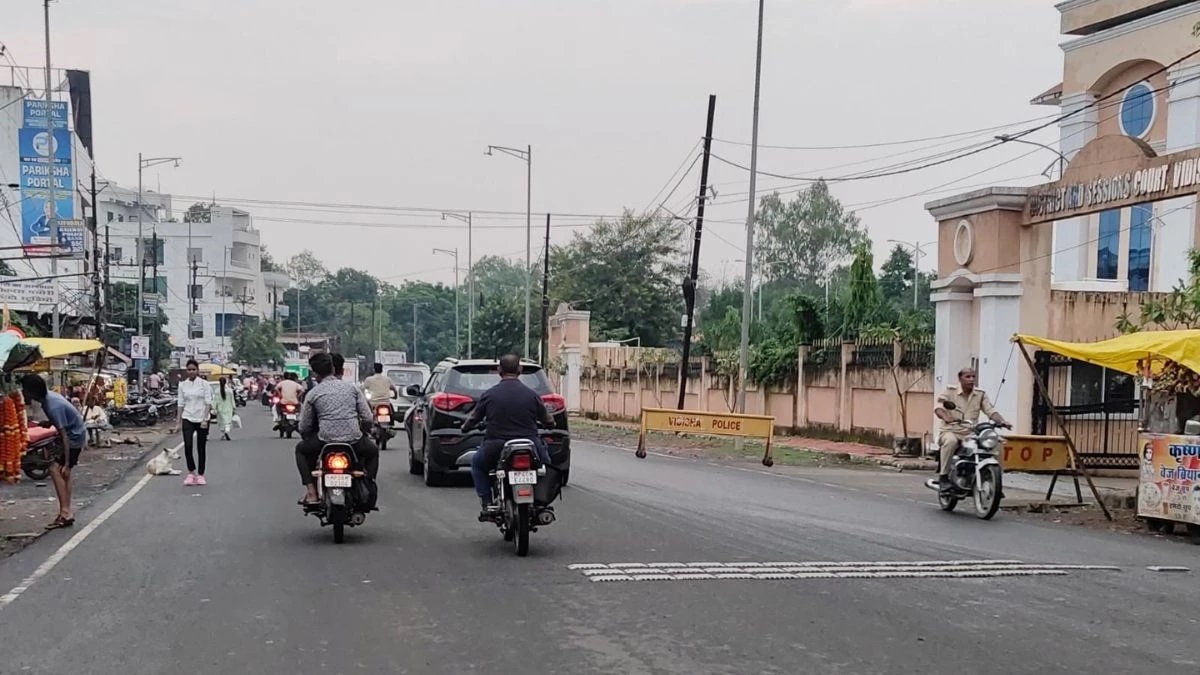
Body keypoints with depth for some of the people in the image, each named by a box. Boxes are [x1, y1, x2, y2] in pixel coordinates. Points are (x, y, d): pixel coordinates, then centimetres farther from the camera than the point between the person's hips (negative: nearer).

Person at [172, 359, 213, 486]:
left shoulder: (204, 384, -3)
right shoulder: (183, 385, 5)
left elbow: (208, 403, -5)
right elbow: (181, 404, 7)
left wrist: (205, 419, -14)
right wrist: (179, 422, 4)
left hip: (202, 419, -1)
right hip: (188, 419, 1)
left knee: (201, 448, 4)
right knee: (187, 446, -14)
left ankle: (200, 475, 16)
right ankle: (191, 472, 2)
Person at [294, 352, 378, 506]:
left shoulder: (312, 394, 5)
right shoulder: (352, 387, 9)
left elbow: (304, 427, 10)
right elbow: (368, 418, 6)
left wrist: (310, 440, 32)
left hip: (325, 441, -1)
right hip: (354, 441, 1)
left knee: (301, 449, 29)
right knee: (372, 451, 35)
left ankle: (311, 492, 16)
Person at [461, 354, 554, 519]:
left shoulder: (489, 394, -2)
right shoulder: (532, 395, -1)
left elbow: (474, 418, 8)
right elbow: (548, 421, 8)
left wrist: (465, 428, 32)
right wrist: (551, 423, 33)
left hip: (495, 446, 0)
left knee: (477, 464, 28)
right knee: (545, 463, 30)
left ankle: (487, 504, 12)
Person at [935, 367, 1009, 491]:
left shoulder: (981, 395, 12)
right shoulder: (950, 391, 1)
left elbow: (991, 411, 2)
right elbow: (938, 407, -14)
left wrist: (1002, 421, -19)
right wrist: (946, 416, -37)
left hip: (970, 434, 3)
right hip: (950, 431, -3)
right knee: (950, 441, -39)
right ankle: (943, 476, -26)